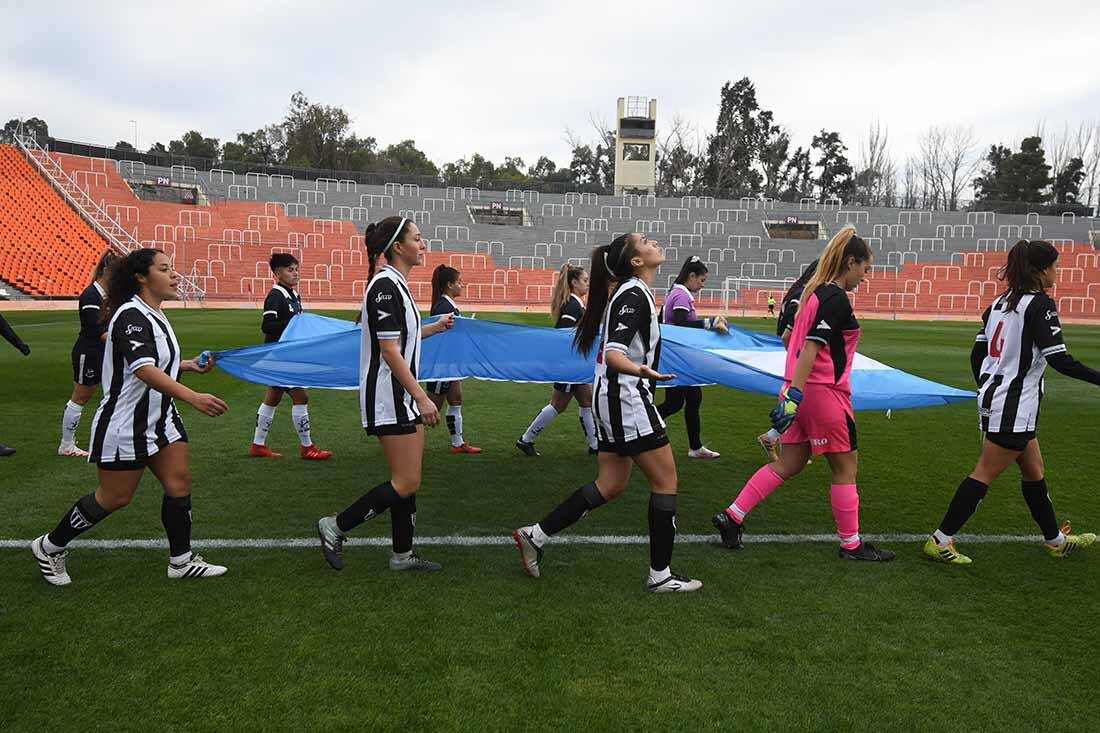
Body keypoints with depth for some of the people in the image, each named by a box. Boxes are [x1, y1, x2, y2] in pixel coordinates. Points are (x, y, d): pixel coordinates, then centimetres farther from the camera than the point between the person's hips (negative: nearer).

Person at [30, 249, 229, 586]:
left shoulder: (155, 316, 8)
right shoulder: (131, 315, -21)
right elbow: (144, 370, -36)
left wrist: (189, 365, 12)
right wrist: (193, 397, -47)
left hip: (160, 419, 9)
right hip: (124, 425, -9)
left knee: (179, 482, 4)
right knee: (114, 497, 4)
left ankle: (181, 561, 15)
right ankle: (49, 547, 27)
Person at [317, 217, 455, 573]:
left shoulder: (395, 284, 12)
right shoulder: (385, 285, -17)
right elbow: (389, 351, -22)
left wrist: (435, 327, 28)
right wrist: (421, 397, -23)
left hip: (403, 398, 10)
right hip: (389, 399, -10)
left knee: (408, 479, 12)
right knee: (406, 484, -6)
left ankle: (402, 554, 22)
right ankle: (335, 527, 8)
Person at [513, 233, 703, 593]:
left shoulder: (630, 291, 14)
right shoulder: (634, 295, -16)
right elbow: (613, 355, -27)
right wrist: (640, 370, -46)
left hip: (614, 400, 10)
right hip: (627, 399, -10)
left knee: (611, 485, 12)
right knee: (666, 480, -1)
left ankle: (535, 536, 15)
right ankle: (660, 575, 8)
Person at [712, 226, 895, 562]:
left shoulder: (815, 291, 12)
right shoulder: (837, 299, -15)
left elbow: (790, 338, 22)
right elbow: (810, 348, -24)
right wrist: (794, 395, -28)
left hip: (802, 389, 9)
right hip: (824, 392, -9)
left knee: (789, 464, 13)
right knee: (845, 468, 7)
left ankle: (731, 517, 11)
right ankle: (851, 543, 19)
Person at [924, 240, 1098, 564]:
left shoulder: (1001, 301, 10)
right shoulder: (1041, 305, -13)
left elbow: (976, 355, 13)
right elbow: (1060, 360, -19)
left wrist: (988, 390, 23)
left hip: (994, 400, 9)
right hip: (1015, 407, -9)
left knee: (1034, 471, 21)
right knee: (984, 475, -3)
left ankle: (1056, 540, 36)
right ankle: (940, 542, 0)